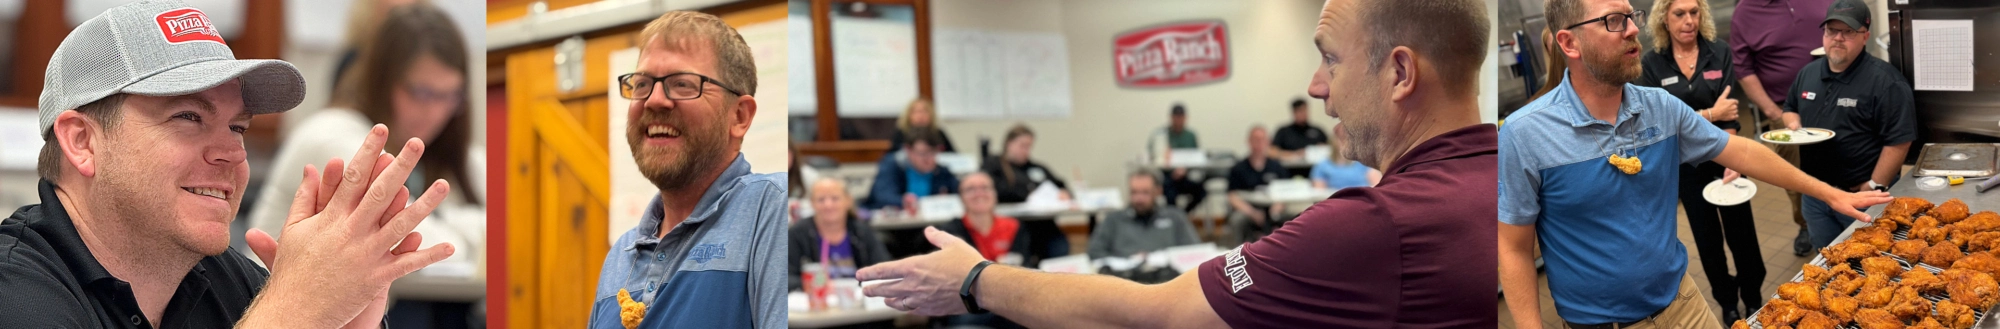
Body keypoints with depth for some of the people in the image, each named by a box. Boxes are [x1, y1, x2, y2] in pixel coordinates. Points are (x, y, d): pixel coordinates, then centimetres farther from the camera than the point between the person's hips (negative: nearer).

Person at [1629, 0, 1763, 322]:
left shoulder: (1719, 53, -5)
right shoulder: (1651, 65, -8)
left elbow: (1729, 112, -11)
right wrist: (1709, 114, -18)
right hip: (1685, 165, 0)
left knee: (1741, 231, 7)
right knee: (1707, 236, 13)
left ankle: (1754, 298, 26)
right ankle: (1727, 301, 30)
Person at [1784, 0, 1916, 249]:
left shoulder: (1884, 81, -15)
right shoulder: (1808, 73, 7)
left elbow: (1898, 141, -18)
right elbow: (1790, 108, 24)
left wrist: (1874, 188, -18)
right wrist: (1793, 122, 0)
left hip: (1862, 195, -6)